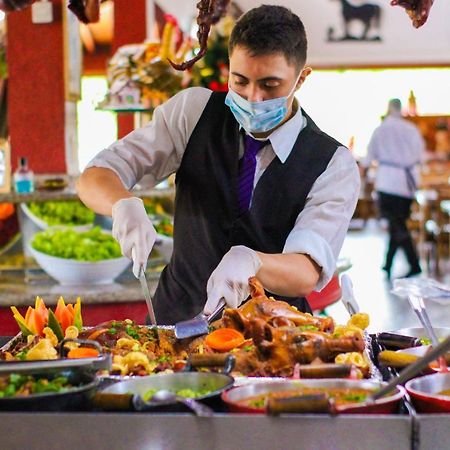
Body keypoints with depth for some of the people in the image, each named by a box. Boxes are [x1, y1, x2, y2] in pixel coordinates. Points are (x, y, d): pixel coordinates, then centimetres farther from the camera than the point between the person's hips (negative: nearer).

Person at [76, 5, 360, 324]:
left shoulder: (335, 166, -7)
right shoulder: (194, 110, -2)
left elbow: (307, 275, -18)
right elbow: (94, 178, -5)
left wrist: (249, 260, -39)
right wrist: (126, 205, -28)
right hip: (175, 318, 2)